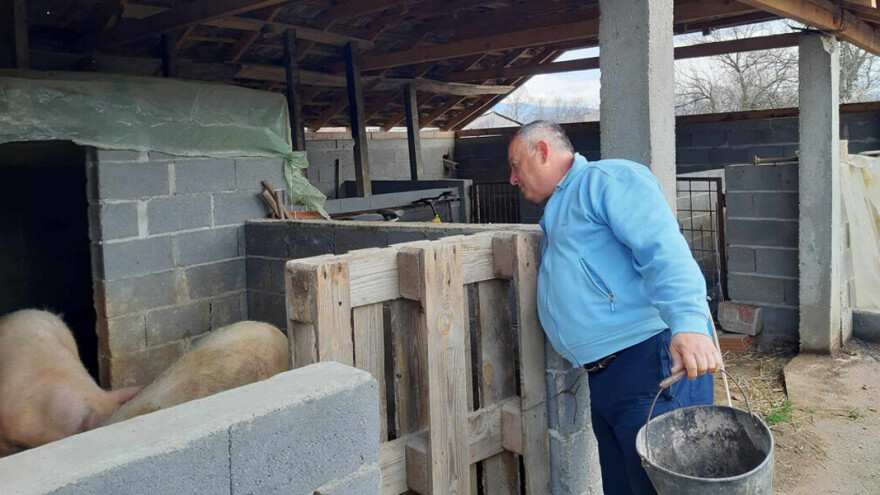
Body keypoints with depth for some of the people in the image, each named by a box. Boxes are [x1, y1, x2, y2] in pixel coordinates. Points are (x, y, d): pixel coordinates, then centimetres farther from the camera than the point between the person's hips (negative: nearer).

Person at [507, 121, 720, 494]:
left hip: (652, 361, -9)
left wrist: (688, 323, -34)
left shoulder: (606, 178, -5)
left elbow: (662, 249, -21)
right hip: (605, 378, 10)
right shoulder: (555, 215, 26)